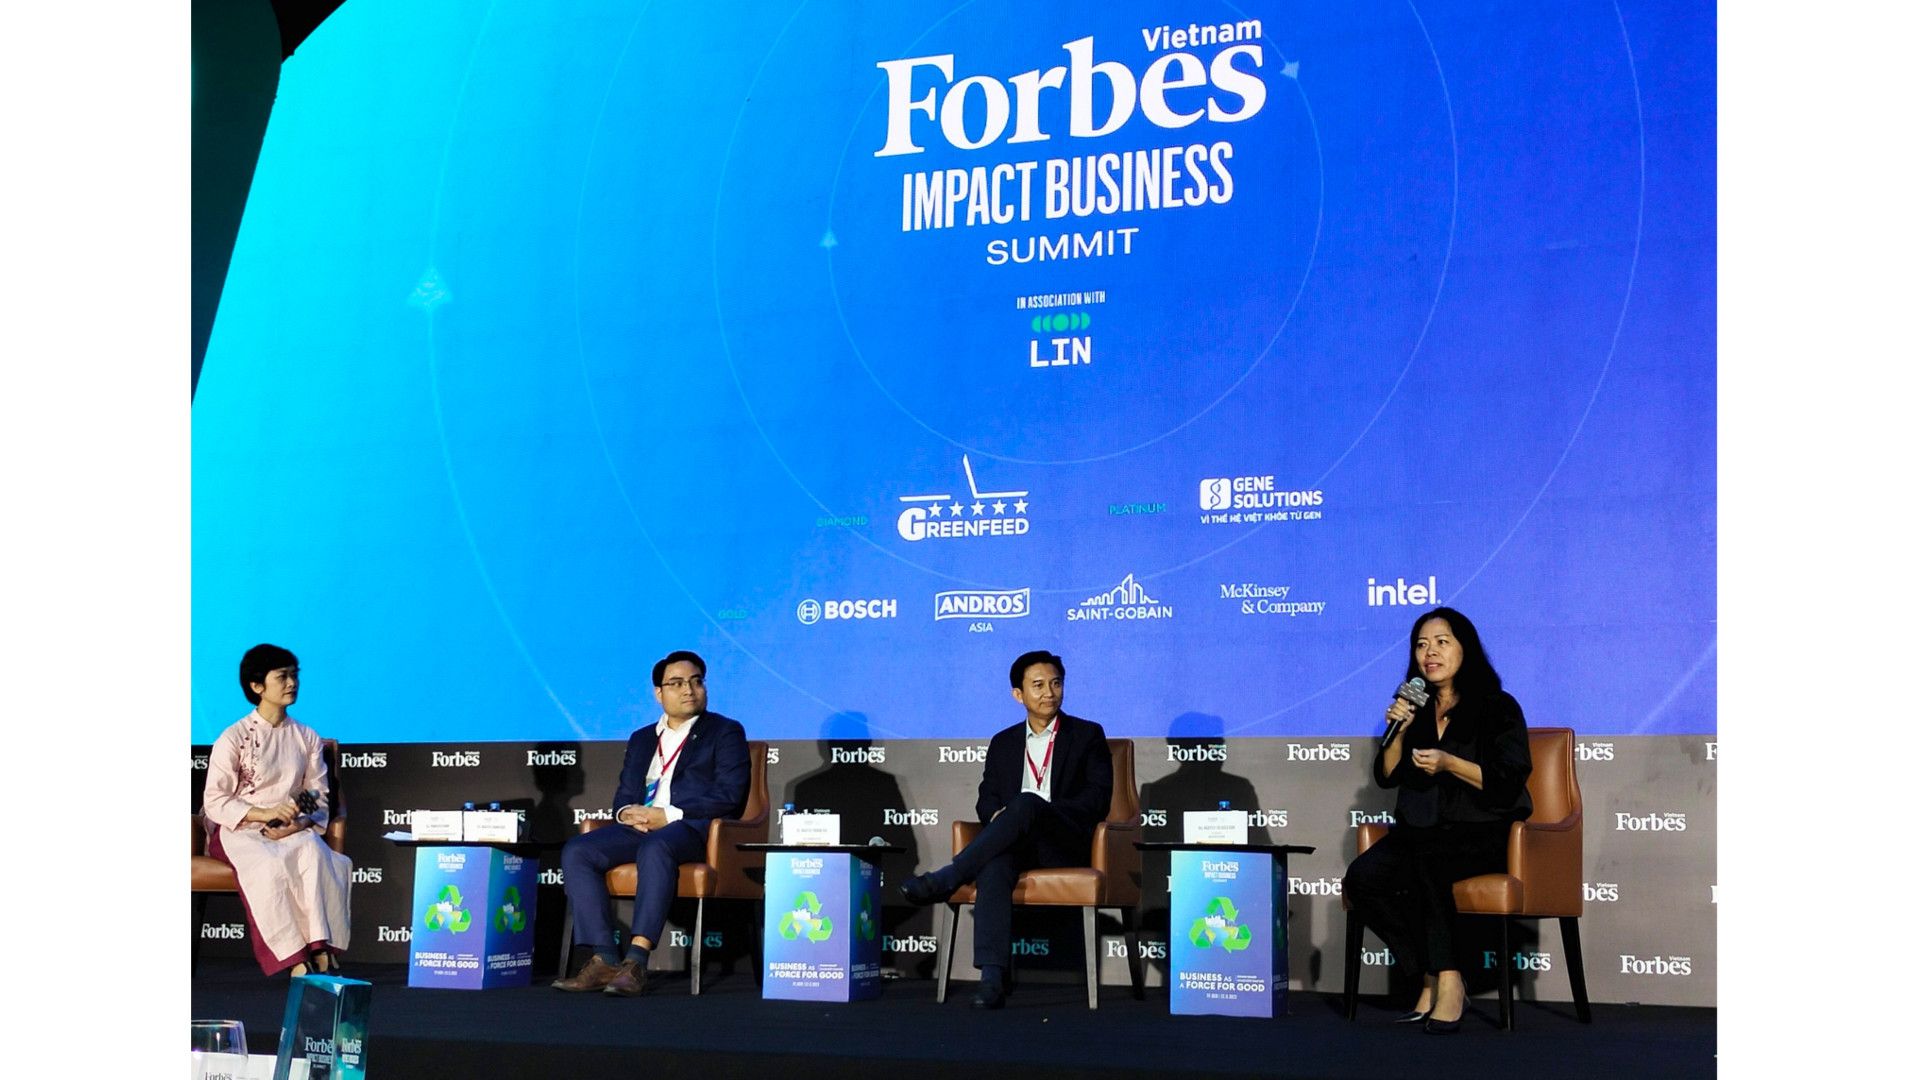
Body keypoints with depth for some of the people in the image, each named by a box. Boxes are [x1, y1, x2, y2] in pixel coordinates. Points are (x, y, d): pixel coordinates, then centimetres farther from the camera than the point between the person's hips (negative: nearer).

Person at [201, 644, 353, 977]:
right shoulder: (234, 737, -3)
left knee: (314, 854, -33)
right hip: (237, 830, -3)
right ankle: (296, 960, -38)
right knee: (269, 866, -37)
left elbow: (319, 802, 8)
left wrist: (297, 825, -15)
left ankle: (322, 950, -40)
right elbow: (215, 802, -8)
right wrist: (264, 814, -23)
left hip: (294, 831, 3)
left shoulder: (307, 739, 10)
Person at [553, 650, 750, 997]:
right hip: (640, 826, 6)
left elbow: (728, 795, -4)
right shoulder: (641, 739, 27)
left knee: (655, 848, -40)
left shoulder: (725, 732, 10)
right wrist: (626, 812, -4)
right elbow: (624, 795, 23)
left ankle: (636, 962, -46)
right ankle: (605, 959, -26)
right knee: (576, 851, -21)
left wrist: (669, 815, -14)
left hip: (694, 827, -6)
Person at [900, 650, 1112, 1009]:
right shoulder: (1003, 743, 23)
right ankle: (991, 977, -47)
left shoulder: (1087, 735, 13)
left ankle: (945, 879, -37)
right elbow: (987, 798, 17)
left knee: (1026, 804, -36)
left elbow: (1098, 797, 1)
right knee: (994, 864, -37)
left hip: (1065, 844, -2)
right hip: (1015, 843, 2)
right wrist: (997, 814, -10)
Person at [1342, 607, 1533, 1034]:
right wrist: (1398, 732, -6)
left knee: (1427, 860, -37)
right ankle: (1433, 975, -17)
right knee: (1362, 878, -24)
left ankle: (1447, 980, -30)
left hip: (1483, 834, -5)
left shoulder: (1498, 708, 1)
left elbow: (1510, 782, -9)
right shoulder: (1415, 709, 15)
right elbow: (1387, 777, 11)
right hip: (1420, 830, 5)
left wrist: (1450, 764, -20)